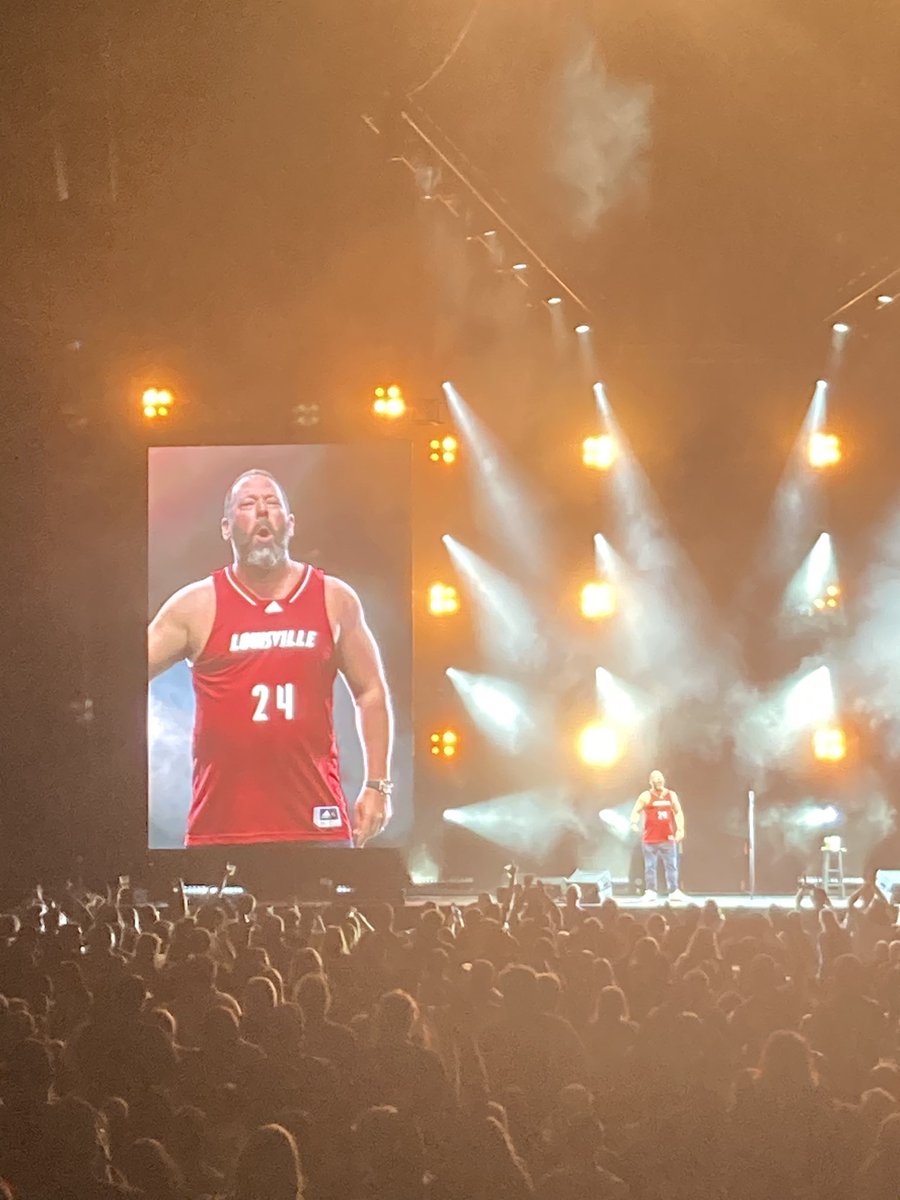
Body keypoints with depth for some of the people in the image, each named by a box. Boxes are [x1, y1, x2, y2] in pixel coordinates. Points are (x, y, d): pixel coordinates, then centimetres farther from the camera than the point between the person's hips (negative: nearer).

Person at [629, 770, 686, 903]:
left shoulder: (671, 795, 10)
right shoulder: (646, 796, -1)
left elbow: (678, 812, 15)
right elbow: (636, 811, -2)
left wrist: (680, 829, 4)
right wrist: (634, 823, -22)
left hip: (668, 837, 3)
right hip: (650, 838, -3)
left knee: (672, 865, 3)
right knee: (650, 866, -2)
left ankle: (674, 891, 8)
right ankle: (650, 892, 1)